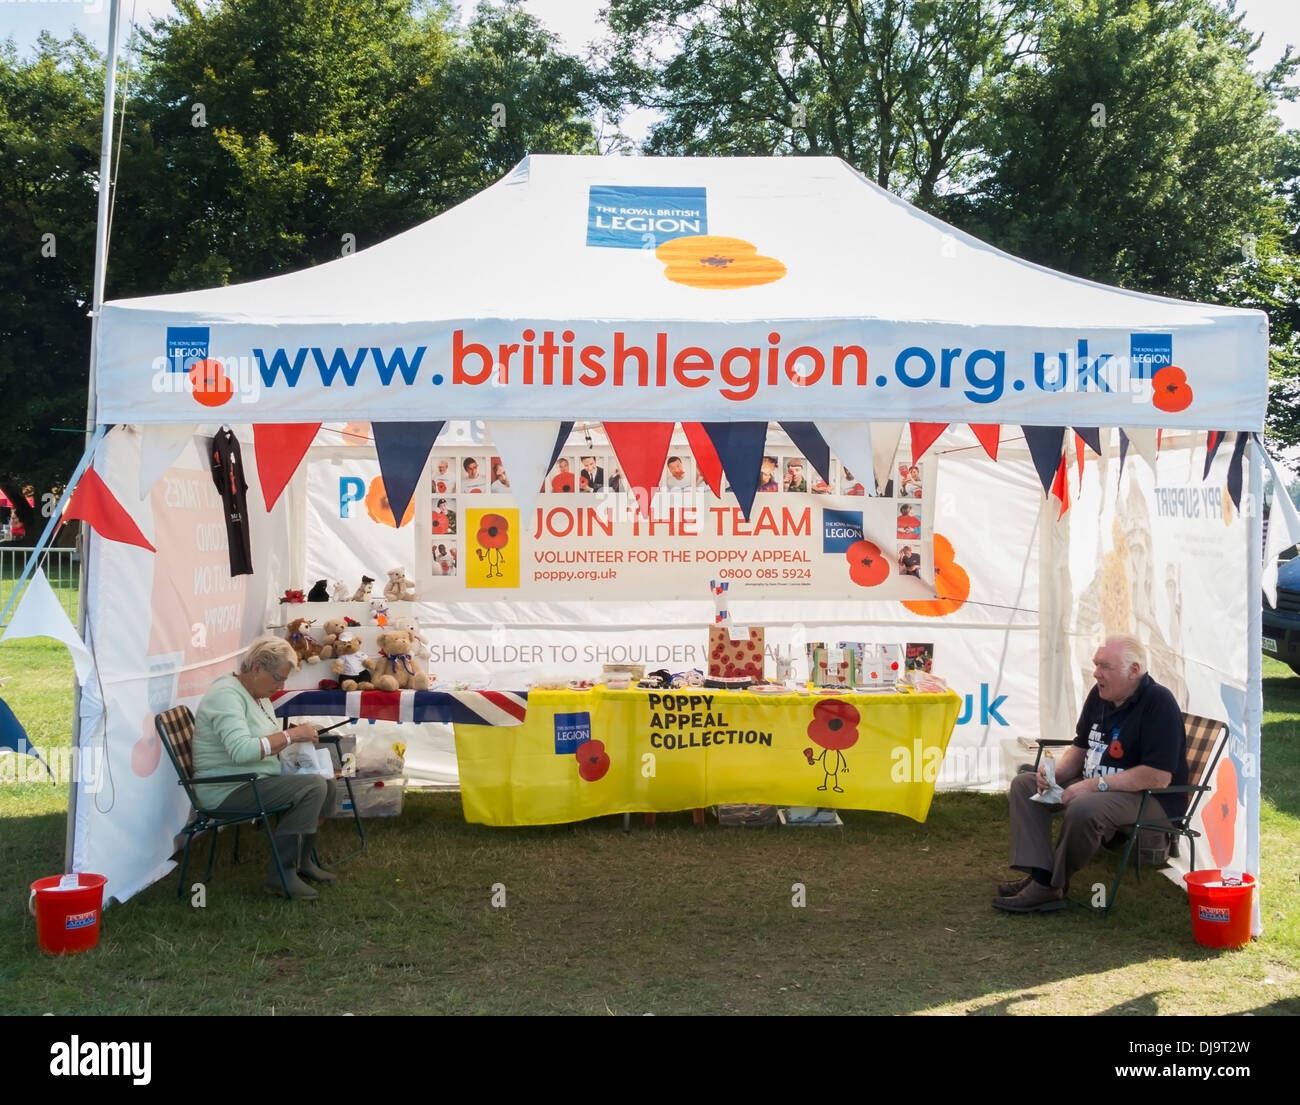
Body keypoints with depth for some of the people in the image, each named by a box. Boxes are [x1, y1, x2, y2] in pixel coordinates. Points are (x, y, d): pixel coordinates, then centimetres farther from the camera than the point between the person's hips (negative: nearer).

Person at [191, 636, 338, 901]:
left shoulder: (258, 696, 14)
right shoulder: (226, 695, -18)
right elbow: (240, 750, -32)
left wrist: (298, 736, 1)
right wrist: (291, 735, -24)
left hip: (256, 780, 10)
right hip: (228, 790, -10)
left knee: (326, 782, 4)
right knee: (313, 787, -23)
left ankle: (301, 859, 15)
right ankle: (282, 875, -20)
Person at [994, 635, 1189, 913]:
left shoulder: (1158, 703, -19)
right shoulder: (1099, 695, 6)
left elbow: (1159, 776, -26)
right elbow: (1080, 747, 18)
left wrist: (1095, 785, -25)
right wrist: (1056, 772, -4)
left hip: (1150, 798, -9)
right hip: (1094, 785, 9)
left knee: (1083, 809, -37)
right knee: (1023, 784, 1)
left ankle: (1050, 886, -15)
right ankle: (1038, 874, -14)